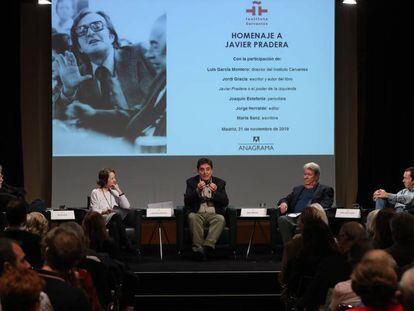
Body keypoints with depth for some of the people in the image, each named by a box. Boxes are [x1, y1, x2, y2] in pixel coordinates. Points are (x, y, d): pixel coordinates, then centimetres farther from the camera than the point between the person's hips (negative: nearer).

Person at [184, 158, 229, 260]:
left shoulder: (220, 183, 13)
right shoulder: (191, 182, 11)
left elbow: (225, 203, 3)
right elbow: (186, 202, 0)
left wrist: (215, 192, -14)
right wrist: (197, 190, -16)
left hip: (214, 214, 0)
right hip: (197, 213, 0)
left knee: (220, 219, -33)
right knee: (192, 217, -34)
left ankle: (208, 246, -47)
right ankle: (198, 247, -43)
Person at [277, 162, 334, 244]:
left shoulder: (325, 190, 19)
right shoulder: (297, 189, 35)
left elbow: (326, 205, 3)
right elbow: (286, 199, 28)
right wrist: (284, 203, 1)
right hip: (294, 217, 4)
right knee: (282, 219, -31)